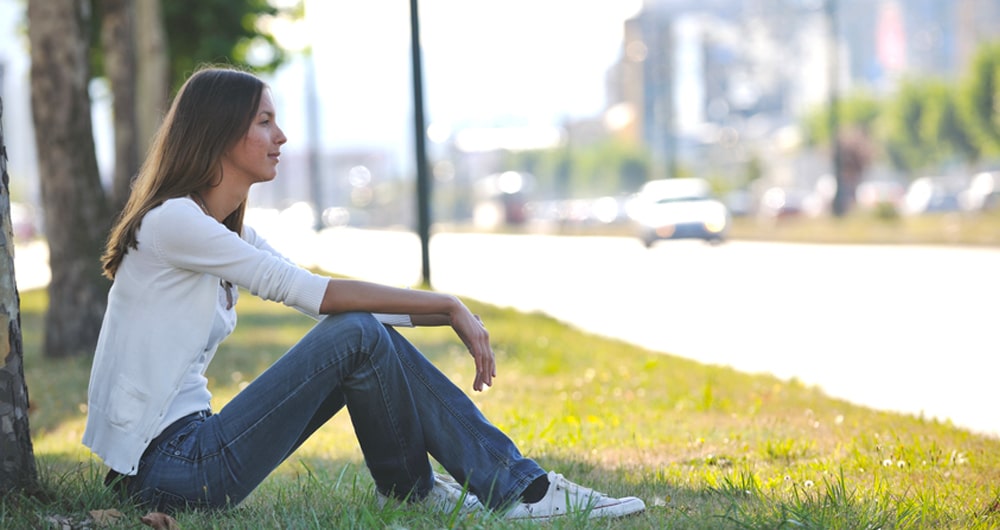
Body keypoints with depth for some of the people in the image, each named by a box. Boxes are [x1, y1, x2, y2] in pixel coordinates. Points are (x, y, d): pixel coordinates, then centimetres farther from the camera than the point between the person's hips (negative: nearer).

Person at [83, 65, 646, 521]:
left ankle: (514, 483, 2)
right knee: (357, 337, -14)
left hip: (190, 442, 9)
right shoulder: (173, 221, -15)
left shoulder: (228, 231, 15)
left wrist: (449, 315, 1)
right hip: (166, 469, -9)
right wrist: (448, 306, -13)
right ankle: (410, 489, 6)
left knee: (365, 334, 1)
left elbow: (322, 297, 12)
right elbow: (313, 293, -18)